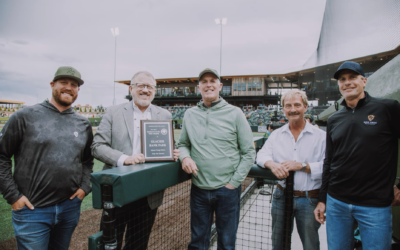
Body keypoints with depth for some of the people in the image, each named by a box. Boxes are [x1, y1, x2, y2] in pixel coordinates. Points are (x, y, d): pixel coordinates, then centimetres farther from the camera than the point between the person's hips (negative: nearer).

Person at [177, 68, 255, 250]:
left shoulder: (234, 113, -4)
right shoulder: (190, 114, 5)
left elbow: (249, 152, -3)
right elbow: (183, 144, 14)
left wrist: (234, 183, -8)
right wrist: (185, 156, -9)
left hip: (227, 189, -2)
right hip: (198, 189, 2)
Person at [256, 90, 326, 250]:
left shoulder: (320, 136, -4)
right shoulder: (276, 135, 7)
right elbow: (262, 155, -1)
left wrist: (302, 166, -21)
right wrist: (272, 164, -21)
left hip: (309, 199, -3)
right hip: (282, 195, 3)